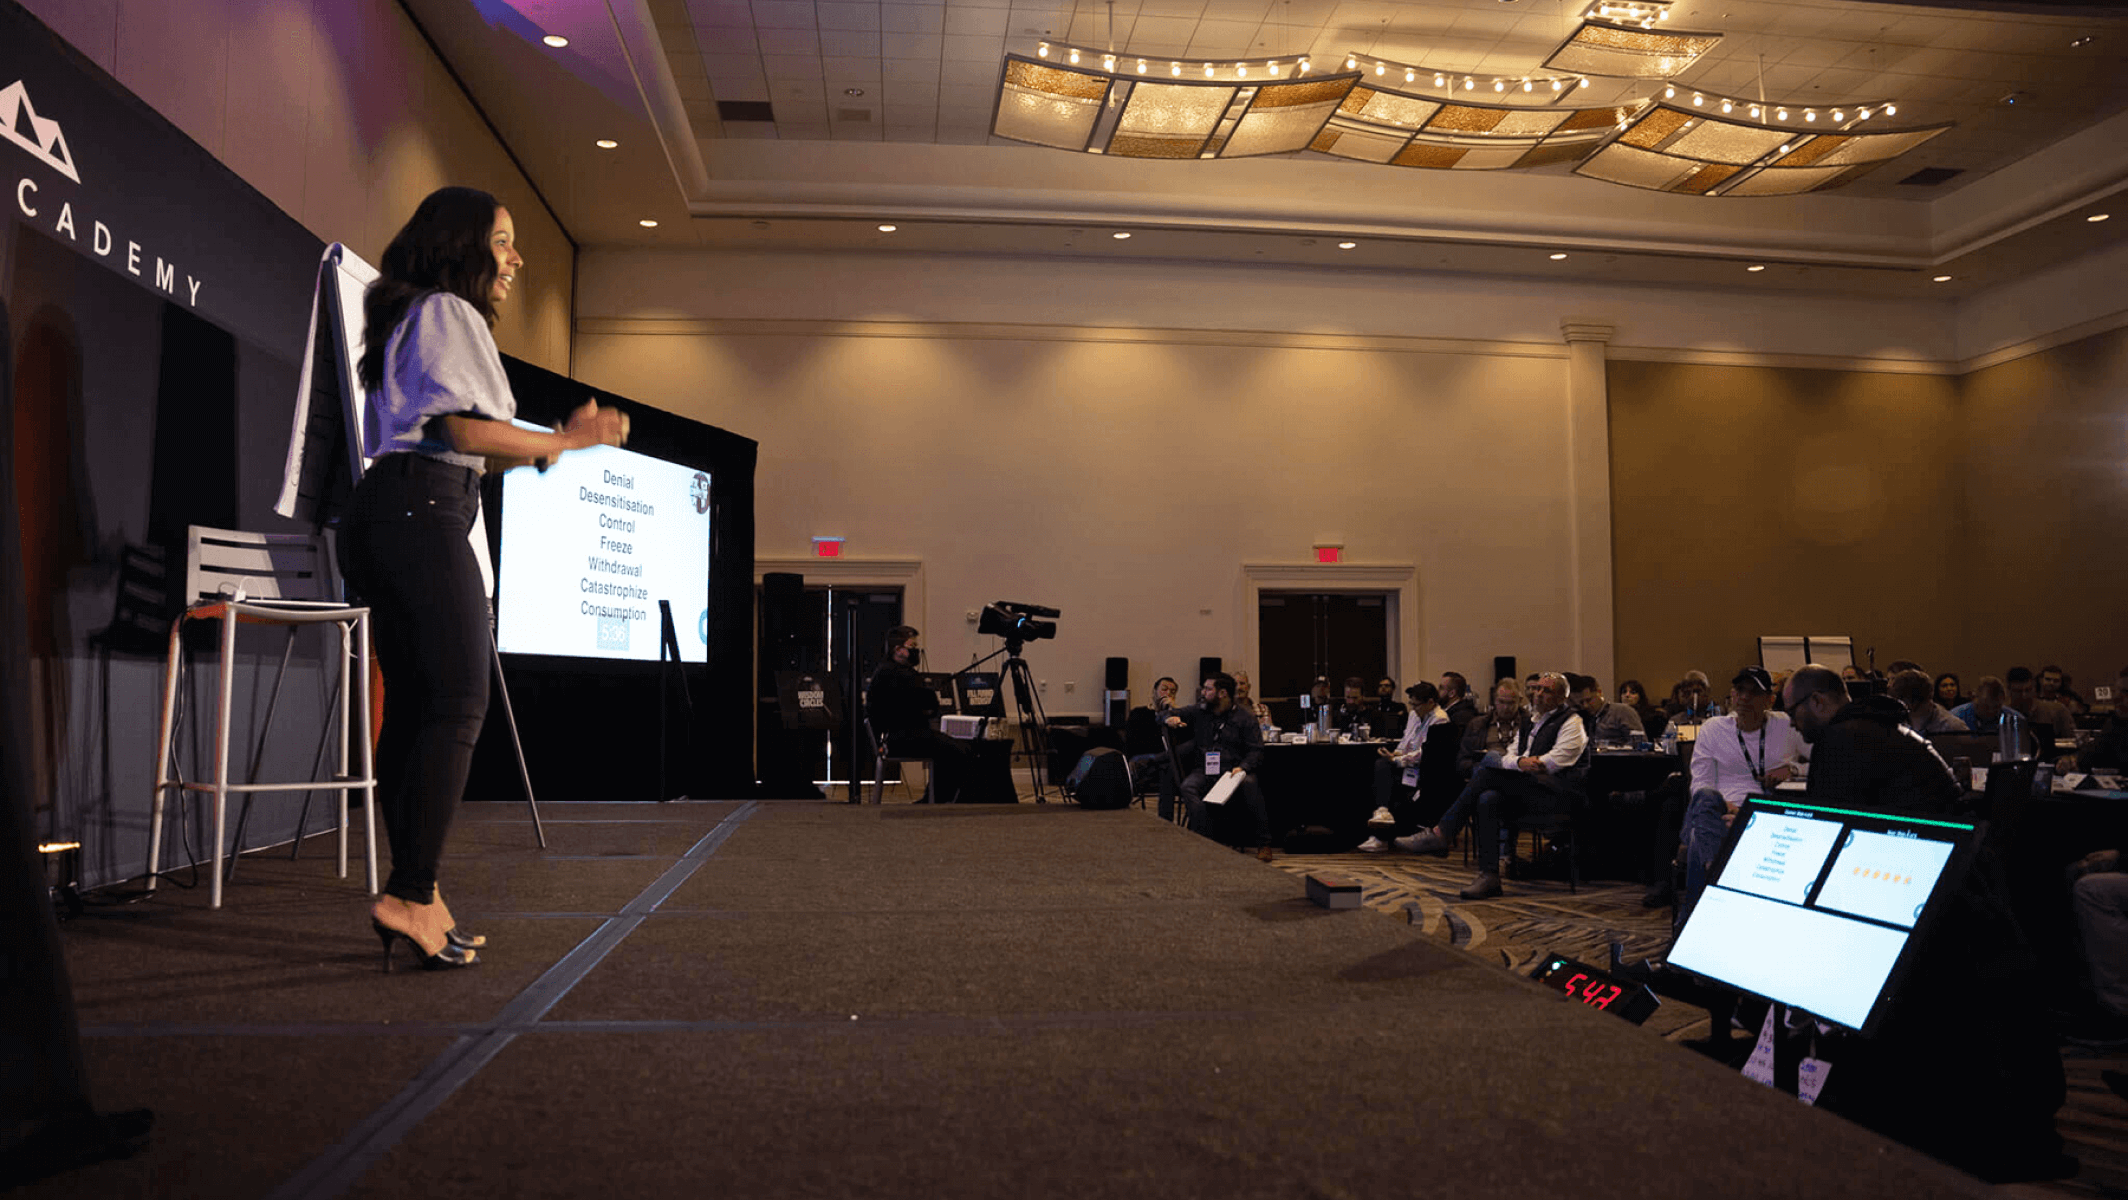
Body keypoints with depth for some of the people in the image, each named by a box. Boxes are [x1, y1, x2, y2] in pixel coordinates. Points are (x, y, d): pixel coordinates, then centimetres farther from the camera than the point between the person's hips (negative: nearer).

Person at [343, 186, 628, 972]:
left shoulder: (416, 320, 28)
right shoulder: (450, 312, -2)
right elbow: (466, 430, -13)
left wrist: (551, 444, 21)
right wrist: (562, 442, -1)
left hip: (388, 515, 10)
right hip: (424, 511, -10)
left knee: (411, 709, 6)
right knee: (458, 704, -13)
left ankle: (413, 900, 8)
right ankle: (409, 896, -16)